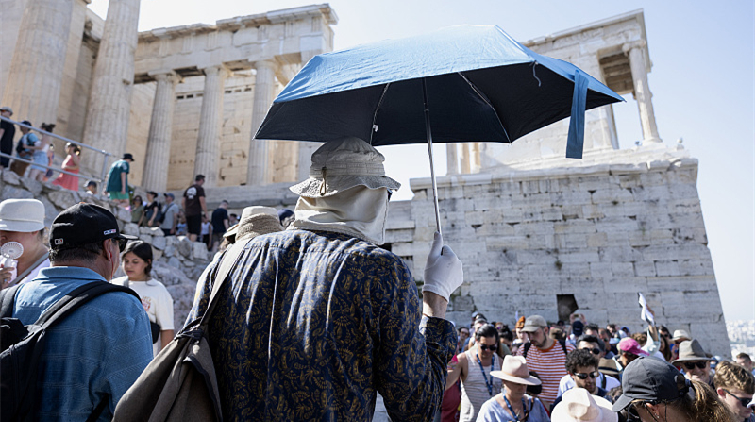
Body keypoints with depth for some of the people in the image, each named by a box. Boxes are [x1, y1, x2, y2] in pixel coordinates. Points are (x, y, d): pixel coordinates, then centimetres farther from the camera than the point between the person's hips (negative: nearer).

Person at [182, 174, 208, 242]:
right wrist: (206, 213, -8)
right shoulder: (200, 188, -4)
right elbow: (202, 202, -11)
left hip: (188, 213, 7)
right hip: (196, 213, -7)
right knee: (195, 232, -9)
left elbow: (182, 202, 16)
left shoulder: (188, 189, 17)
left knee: (189, 232, 15)